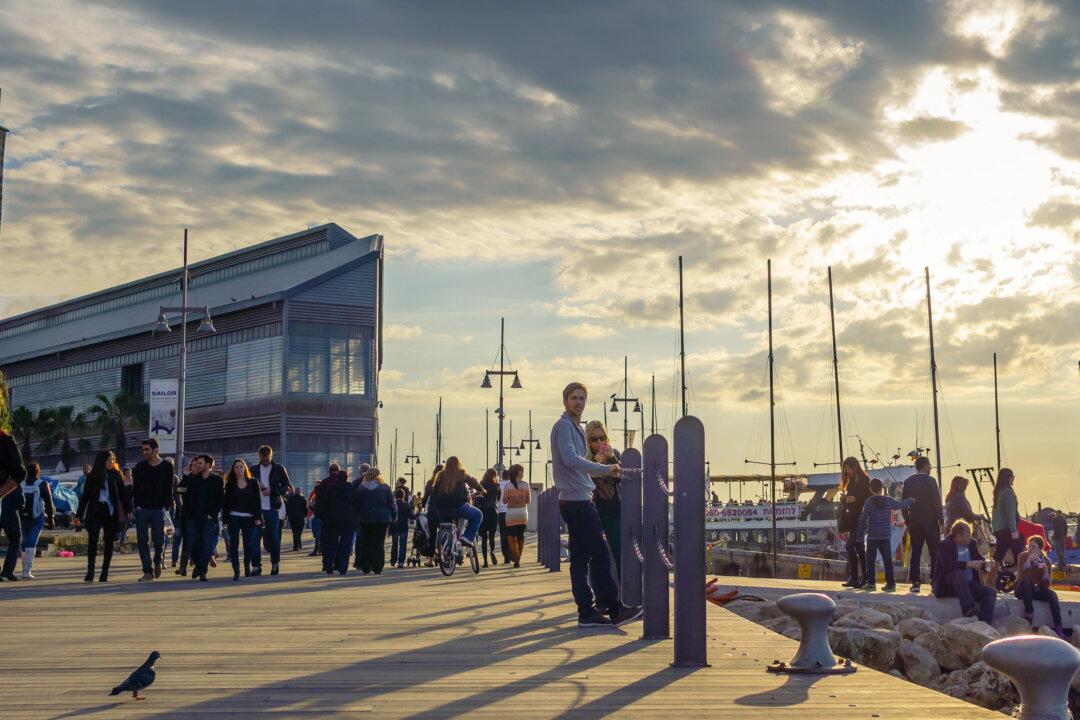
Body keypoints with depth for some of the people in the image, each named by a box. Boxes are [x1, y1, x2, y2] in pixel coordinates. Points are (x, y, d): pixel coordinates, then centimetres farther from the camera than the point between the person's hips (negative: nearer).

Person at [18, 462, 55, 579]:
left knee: (25, 542, 17)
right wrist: (50, 518, 4)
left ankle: (25, 569, 22)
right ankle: (26, 571, -12)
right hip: (37, 517, -3)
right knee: (32, 543, -3)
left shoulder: (21, 484, 3)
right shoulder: (42, 484, -2)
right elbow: (48, 502, -2)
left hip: (23, 517, 3)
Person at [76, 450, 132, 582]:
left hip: (111, 512, 0)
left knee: (108, 542, 2)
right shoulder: (92, 477, 7)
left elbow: (122, 494, 6)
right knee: (92, 540, -10)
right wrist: (79, 515, 6)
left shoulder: (116, 475, 7)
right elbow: (85, 496, 10)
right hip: (95, 512, 0)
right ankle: (90, 571, -6)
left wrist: (128, 510, -4)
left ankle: (104, 572, 7)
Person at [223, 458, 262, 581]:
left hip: (249, 518, 0)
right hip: (234, 518, 0)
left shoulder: (253, 482, 6)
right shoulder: (230, 483, 7)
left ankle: (247, 566, 25)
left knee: (249, 544, 0)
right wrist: (225, 518, -3)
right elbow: (225, 501, 5)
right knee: (234, 544, -6)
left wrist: (258, 517, -4)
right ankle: (236, 571, -3)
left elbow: (257, 501, 3)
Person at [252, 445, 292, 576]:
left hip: (273, 508, -2)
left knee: (274, 537, 5)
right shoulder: (255, 470, 12)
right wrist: (256, 486, -6)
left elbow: (287, 487, 0)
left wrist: (272, 490, -13)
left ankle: (275, 563, 19)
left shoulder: (279, 469, 4)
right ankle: (257, 565, -4)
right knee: (256, 536, -6)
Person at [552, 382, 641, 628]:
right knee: (600, 555, -11)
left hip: (578, 500, 10)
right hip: (577, 502, -10)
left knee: (581, 559, 9)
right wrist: (606, 469, -24)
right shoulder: (564, 425, -9)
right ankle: (614, 609, -11)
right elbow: (570, 459, -23)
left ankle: (588, 613, 10)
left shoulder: (574, 427, 23)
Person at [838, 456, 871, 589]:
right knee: (859, 548, 8)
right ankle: (867, 577, 13)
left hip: (861, 517, -8)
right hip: (852, 519, 8)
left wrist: (855, 498, -19)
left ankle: (853, 578, -13)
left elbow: (869, 498, -12)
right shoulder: (850, 482, 17)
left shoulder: (864, 480, -5)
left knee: (850, 546, -16)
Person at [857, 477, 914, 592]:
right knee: (887, 559, 6)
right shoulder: (889, 501, 1)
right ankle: (890, 583, 4)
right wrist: (911, 500, 37)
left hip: (872, 536, -3)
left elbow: (863, 519, -5)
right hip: (886, 536, 3)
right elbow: (901, 504, 17)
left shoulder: (869, 502, -6)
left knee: (870, 559, 4)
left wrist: (860, 535, 3)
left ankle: (871, 582, 1)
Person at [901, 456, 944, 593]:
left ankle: (915, 582, 3)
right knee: (935, 553, 2)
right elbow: (937, 503, -10)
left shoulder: (908, 482, 6)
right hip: (930, 521, -4)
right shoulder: (930, 481, -8)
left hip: (914, 522, 5)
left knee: (915, 553, 6)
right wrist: (941, 522, -5)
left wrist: (907, 522, 16)